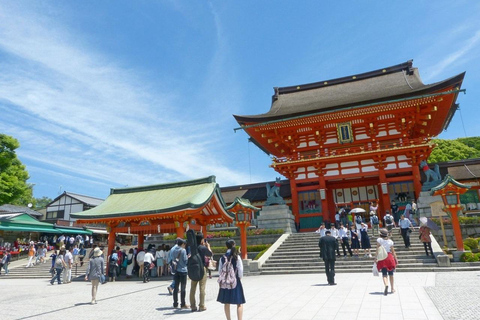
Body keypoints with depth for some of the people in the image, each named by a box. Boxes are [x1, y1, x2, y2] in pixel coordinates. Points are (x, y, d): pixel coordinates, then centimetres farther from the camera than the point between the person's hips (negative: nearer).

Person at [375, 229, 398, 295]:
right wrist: (396, 259, 11)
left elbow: (378, 249, -9)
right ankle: (392, 288, 25)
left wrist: (376, 258, -8)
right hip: (390, 257, 2)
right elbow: (393, 251, 3)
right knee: (391, 274, 17)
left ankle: (386, 285, -30)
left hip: (382, 258, -2)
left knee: (384, 274, -2)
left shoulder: (379, 240, -3)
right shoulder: (390, 241, 3)